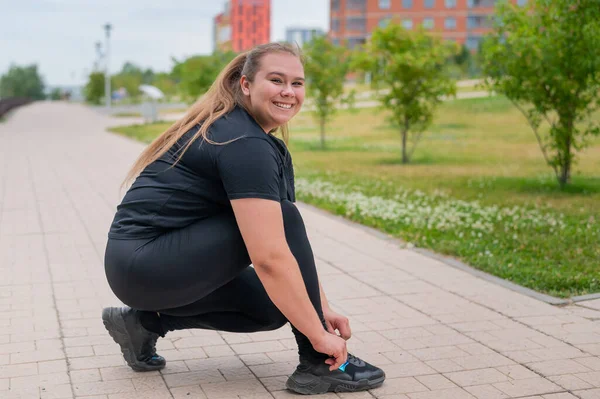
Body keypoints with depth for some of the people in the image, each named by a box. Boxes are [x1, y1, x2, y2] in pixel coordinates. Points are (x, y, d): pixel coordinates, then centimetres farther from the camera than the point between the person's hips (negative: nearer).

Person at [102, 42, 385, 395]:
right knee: (283, 221, -17)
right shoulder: (244, 144, -20)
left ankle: (147, 322, 15)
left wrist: (321, 308, 6)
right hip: (147, 264, -10)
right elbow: (270, 257, -27)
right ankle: (319, 364, -9)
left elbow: (291, 241, 11)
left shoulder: (264, 142, 10)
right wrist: (320, 336, -21)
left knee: (274, 307, 13)